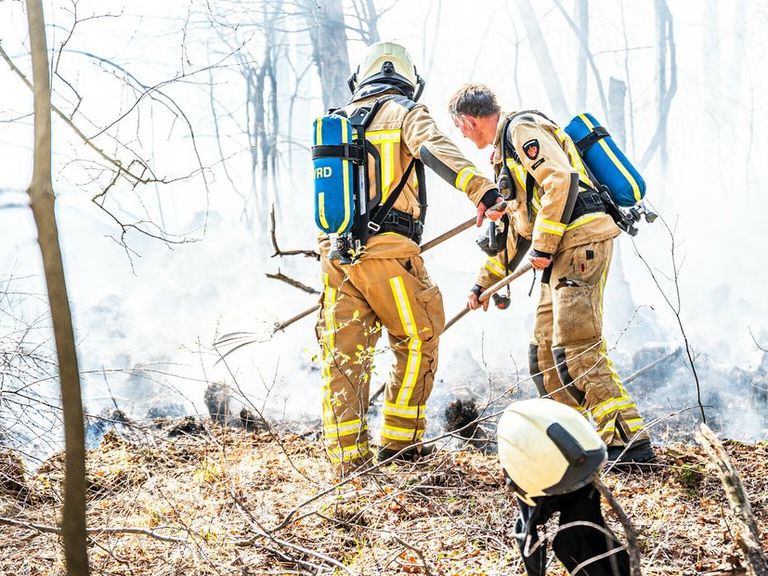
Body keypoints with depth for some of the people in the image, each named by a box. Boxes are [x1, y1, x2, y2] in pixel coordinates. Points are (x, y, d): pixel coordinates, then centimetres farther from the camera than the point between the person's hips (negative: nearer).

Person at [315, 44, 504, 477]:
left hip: (337, 252, 5)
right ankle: (400, 443, 11)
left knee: (344, 357, 6)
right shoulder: (406, 113, 4)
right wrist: (482, 190, -33)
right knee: (418, 344, 12)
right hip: (388, 250, -5)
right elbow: (437, 151, -19)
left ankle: (348, 460, 3)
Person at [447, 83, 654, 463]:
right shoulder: (505, 153, 28)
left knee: (576, 349, -17)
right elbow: (514, 227, 33)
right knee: (543, 354, 11)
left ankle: (629, 441, -19)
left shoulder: (522, 128, -4)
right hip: (562, 253, 11)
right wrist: (484, 281, 34)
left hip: (580, 241, -11)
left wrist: (542, 246, -16)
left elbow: (561, 181, -18)